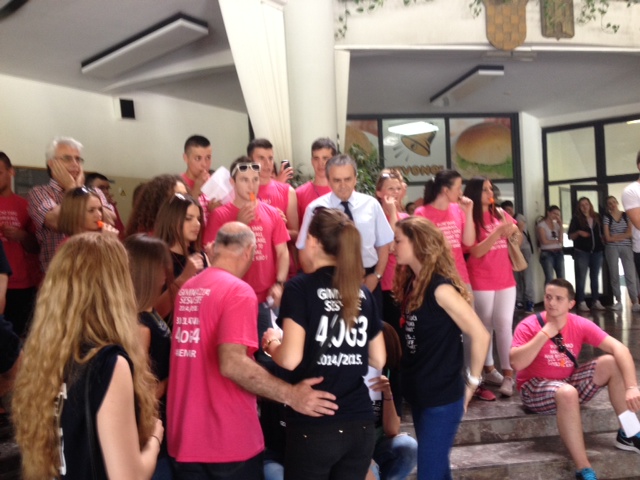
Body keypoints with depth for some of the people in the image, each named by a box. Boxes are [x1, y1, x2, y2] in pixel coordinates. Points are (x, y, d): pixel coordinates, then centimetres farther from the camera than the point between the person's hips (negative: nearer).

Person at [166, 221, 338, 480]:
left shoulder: (186, 289, 8)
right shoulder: (238, 291, -17)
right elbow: (232, 364, -27)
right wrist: (291, 395, -21)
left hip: (184, 435, 7)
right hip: (229, 439, -7)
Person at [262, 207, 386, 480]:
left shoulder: (300, 287, -10)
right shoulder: (363, 293, 4)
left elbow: (290, 359, -18)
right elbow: (379, 360, 9)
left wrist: (271, 343, 2)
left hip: (314, 427, -4)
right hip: (361, 425, 4)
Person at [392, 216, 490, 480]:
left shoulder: (441, 288, -20)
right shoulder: (411, 283, 4)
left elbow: (480, 335, -20)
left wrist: (471, 382, -11)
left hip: (442, 396, -8)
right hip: (418, 393, 8)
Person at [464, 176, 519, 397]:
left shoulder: (500, 213, 7)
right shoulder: (469, 219, -8)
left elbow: (517, 238, 20)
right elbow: (477, 251, -16)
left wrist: (512, 230, -2)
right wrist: (498, 231, -23)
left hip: (505, 278, 4)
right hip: (481, 281, -4)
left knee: (504, 325, 0)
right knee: (486, 325, 7)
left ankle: (508, 374, 3)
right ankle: (489, 369, 21)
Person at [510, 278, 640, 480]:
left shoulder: (581, 325, -7)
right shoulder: (529, 326, -18)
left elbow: (619, 349, -14)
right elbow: (516, 364, -30)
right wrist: (545, 333, -28)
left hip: (569, 381, 5)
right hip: (535, 389, -5)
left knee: (612, 363, -12)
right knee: (567, 393, -37)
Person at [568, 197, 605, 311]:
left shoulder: (597, 217, 10)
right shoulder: (576, 219, 0)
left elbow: (602, 233, 18)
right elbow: (570, 236, -2)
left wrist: (603, 245, 6)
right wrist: (578, 232, -20)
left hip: (597, 251, 4)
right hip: (581, 252, -4)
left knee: (595, 277, 9)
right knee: (581, 277, -2)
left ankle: (596, 301, 14)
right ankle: (581, 302, -1)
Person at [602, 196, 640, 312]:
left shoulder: (626, 215, 8)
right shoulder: (606, 217, 3)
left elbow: (630, 233, -1)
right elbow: (608, 238, -4)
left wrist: (615, 237, -7)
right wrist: (623, 236, -2)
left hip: (626, 247, 1)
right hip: (611, 248, -1)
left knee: (631, 274, -5)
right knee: (614, 275, 2)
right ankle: (618, 301, 10)